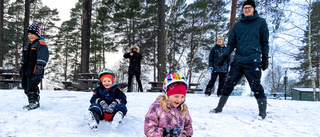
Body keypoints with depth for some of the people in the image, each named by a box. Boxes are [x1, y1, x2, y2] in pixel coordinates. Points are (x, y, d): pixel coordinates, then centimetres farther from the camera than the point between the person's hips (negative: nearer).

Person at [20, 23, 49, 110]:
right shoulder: (28, 46, 22)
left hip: (34, 71, -9)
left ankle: (34, 102, -3)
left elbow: (42, 58, -17)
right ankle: (32, 103, 21)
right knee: (26, 87, 11)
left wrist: (39, 68, -25)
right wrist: (22, 68, 29)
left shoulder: (41, 44, -7)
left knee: (31, 87, -13)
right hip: (26, 71, 9)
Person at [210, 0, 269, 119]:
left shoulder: (261, 22, 8)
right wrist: (224, 56, 4)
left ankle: (262, 111, 10)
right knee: (229, 84, 3)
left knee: (256, 86, -4)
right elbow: (231, 43, 15)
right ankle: (219, 108, 13)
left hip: (253, 61, -3)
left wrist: (265, 58, 3)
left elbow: (265, 41, 8)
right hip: (238, 60, 3)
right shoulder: (238, 25, 15)